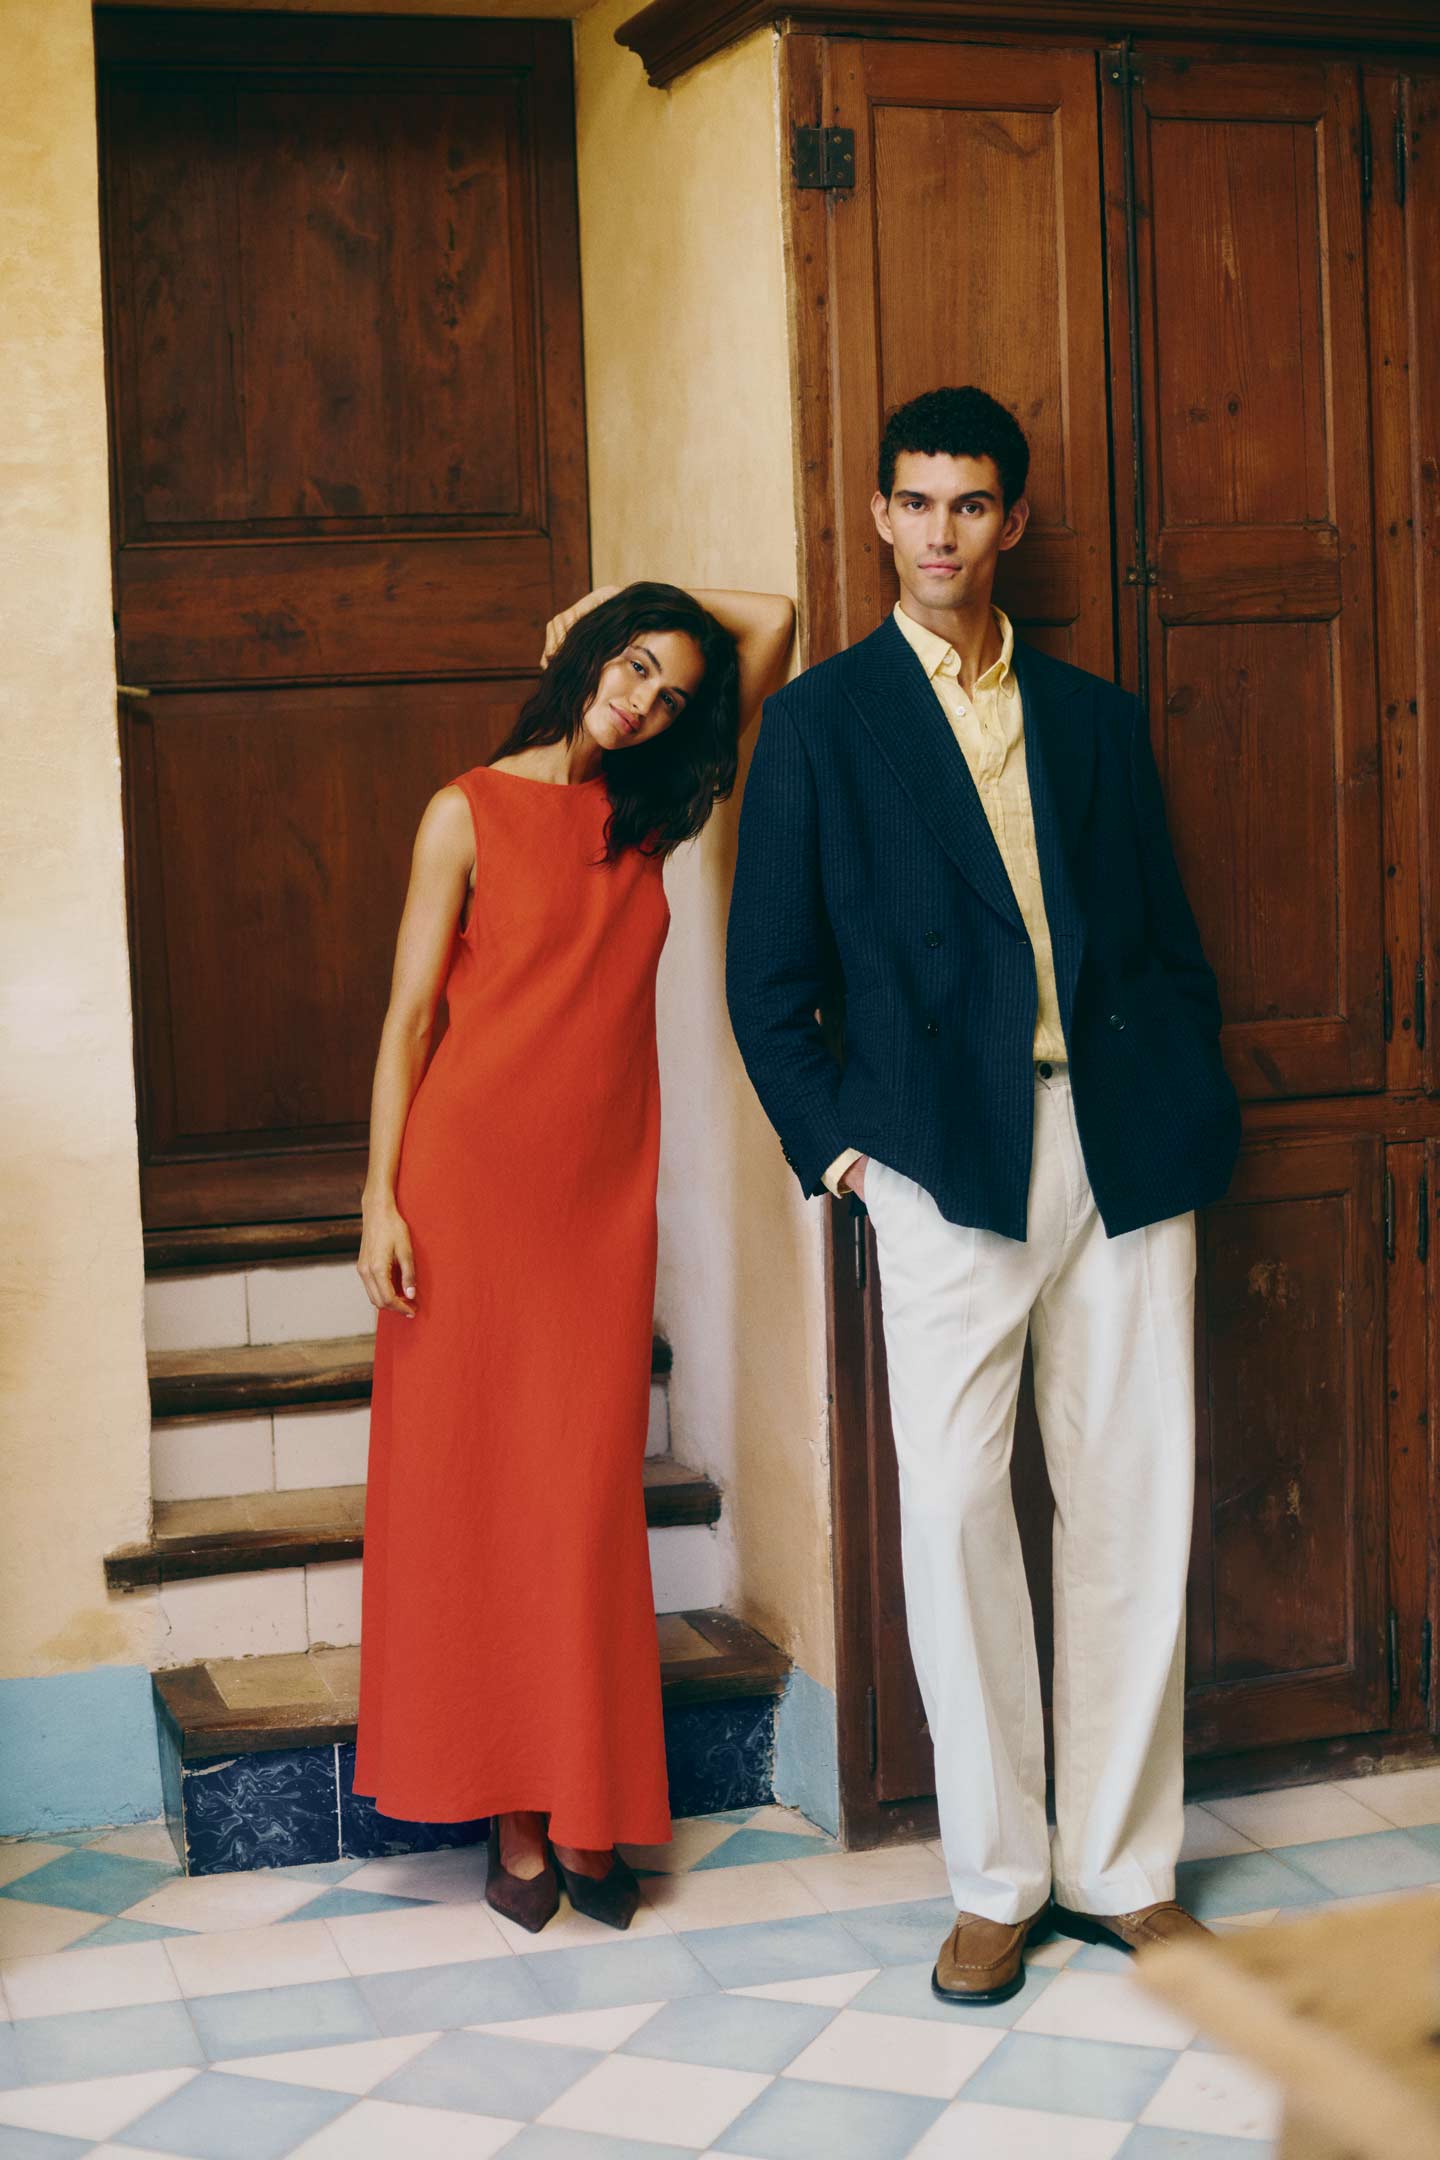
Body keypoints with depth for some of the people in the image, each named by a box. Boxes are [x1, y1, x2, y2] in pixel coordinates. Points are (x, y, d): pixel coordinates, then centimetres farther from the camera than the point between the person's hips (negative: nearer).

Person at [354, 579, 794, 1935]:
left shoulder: (647, 814, 12)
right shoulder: (469, 815, 0)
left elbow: (773, 626, 14)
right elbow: (410, 1015, -2)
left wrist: (605, 600, 14)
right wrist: (381, 1198, -8)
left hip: (602, 1186, 4)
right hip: (471, 1166, -4)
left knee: (588, 1491, 3)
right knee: (471, 1479, 0)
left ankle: (583, 1812, 8)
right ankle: (512, 1816, 6)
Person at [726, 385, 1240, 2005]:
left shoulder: (1095, 718, 17)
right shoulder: (823, 719, 8)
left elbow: (1169, 941, 18)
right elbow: (768, 974, 6)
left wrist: (1188, 1107, 6)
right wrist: (832, 1138, -3)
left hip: (1125, 1142, 3)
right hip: (950, 1156, -3)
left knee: (1133, 1502, 3)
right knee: (954, 1507, -5)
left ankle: (1119, 1865, 15)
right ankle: (994, 1878, 9)